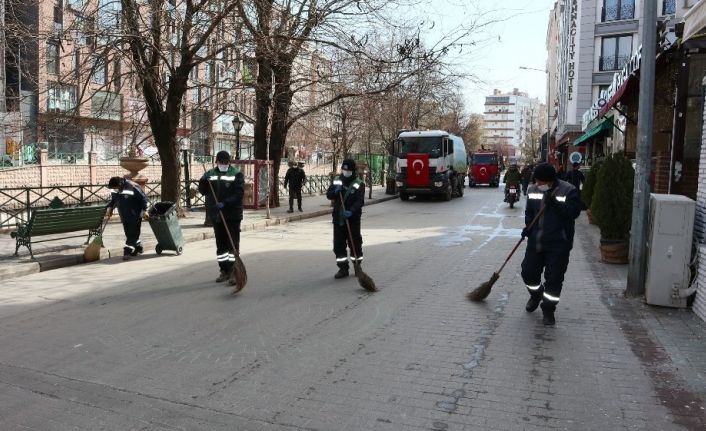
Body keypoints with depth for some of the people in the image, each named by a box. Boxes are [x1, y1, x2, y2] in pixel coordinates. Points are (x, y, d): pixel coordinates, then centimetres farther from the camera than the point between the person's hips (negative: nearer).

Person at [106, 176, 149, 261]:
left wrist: (144, 211, -16)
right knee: (129, 233, 12)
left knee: (132, 233, -8)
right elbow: (113, 200, 17)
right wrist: (110, 208, 2)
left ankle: (127, 252, -8)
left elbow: (143, 198, -15)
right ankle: (138, 247, 28)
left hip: (135, 215, -7)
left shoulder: (132, 187, -23)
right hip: (124, 215, 7)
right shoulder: (114, 190, -2)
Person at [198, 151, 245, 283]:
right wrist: (203, 181, -13)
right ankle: (224, 271, 21)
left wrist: (225, 203, -24)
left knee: (233, 244, -3)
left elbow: (239, 193, -13)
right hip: (216, 215, 5)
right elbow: (203, 191, 8)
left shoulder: (237, 174, -4)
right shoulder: (211, 174, 10)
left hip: (232, 215, -4)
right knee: (220, 244, 11)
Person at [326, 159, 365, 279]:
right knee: (338, 245, 4)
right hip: (338, 219, 4)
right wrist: (335, 192, -15)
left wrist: (351, 211, -33)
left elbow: (359, 201, -17)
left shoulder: (359, 184, -7)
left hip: (353, 219, -4)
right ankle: (343, 268, 14)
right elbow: (328, 195, 7)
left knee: (355, 243, 5)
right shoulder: (337, 180, 7)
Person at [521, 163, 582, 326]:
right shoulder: (533, 190, 4)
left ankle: (548, 309, 19)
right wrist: (528, 226, -3)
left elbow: (574, 212, -21)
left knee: (554, 278, 0)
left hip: (558, 244, -4)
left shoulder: (568, 191, -11)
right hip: (535, 241, 5)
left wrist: (555, 203, -32)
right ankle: (536, 294, 39)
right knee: (528, 271, 9)